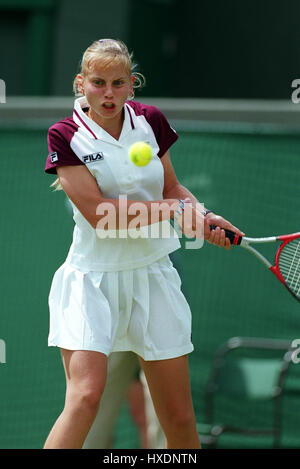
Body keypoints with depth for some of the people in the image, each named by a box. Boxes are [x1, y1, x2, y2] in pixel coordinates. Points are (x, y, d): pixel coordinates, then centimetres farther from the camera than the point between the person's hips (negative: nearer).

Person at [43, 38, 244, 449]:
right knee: (85, 396, -20)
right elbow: (100, 214, -16)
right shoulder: (66, 136, -8)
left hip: (153, 276, 4)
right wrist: (178, 209, -15)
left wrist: (204, 216, -5)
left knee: (180, 418, 4)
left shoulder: (150, 121, 3)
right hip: (92, 277, -4)